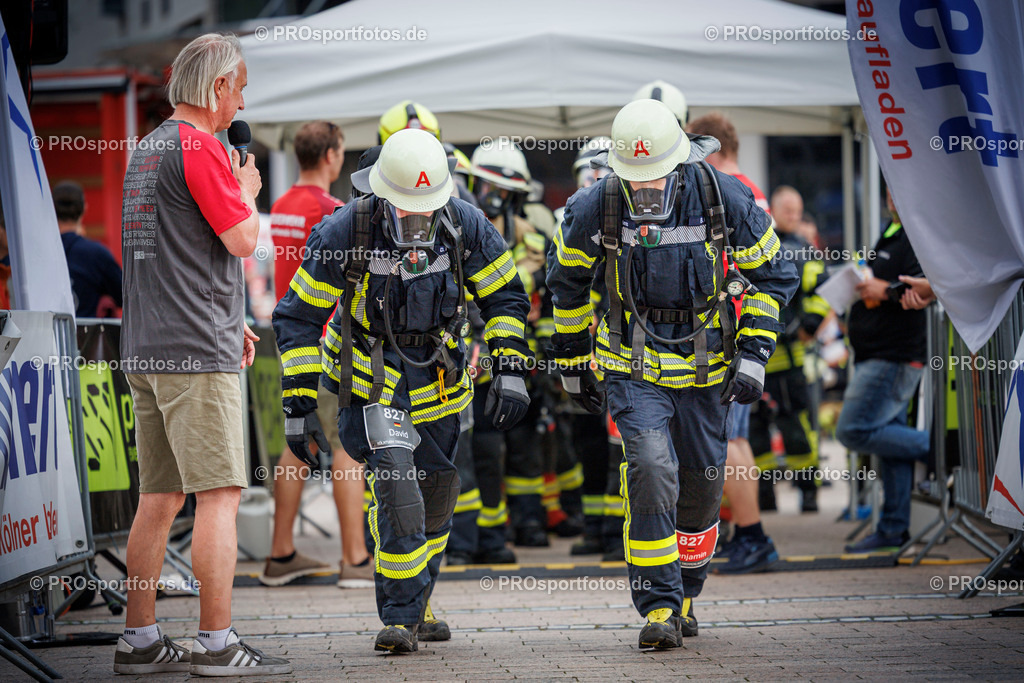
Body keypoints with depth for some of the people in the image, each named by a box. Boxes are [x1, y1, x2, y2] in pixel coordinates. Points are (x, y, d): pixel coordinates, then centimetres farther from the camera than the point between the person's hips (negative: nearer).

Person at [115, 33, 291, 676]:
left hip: (146, 352, 9)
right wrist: (248, 192, 6)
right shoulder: (200, 148, -11)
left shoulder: (146, 151, 19)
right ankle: (217, 645, -10)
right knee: (219, 495, -8)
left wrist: (229, 322, 24)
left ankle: (139, 641, 11)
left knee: (159, 498, 10)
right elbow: (242, 241, -14)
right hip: (198, 355, -9)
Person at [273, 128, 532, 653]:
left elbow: (505, 298, 0)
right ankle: (400, 616, -15)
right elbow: (298, 319, -14)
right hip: (369, 380, -4)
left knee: (435, 495, 13)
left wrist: (510, 371, -11)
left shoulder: (466, 228, -14)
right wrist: (298, 406, -16)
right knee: (395, 482, -22)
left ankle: (416, 604, 34)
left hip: (436, 382, 4)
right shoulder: (344, 233, -21)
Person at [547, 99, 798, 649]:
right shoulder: (594, 209, -13)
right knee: (651, 469, -20)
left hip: (705, 363, 2)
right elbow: (567, 280, 6)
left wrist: (753, 355, -10)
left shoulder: (724, 198, -13)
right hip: (632, 364, -1)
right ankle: (659, 607, -14)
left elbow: (772, 275, -1)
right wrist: (572, 363, 11)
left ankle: (685, 593, 34)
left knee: (700, 483, 10)